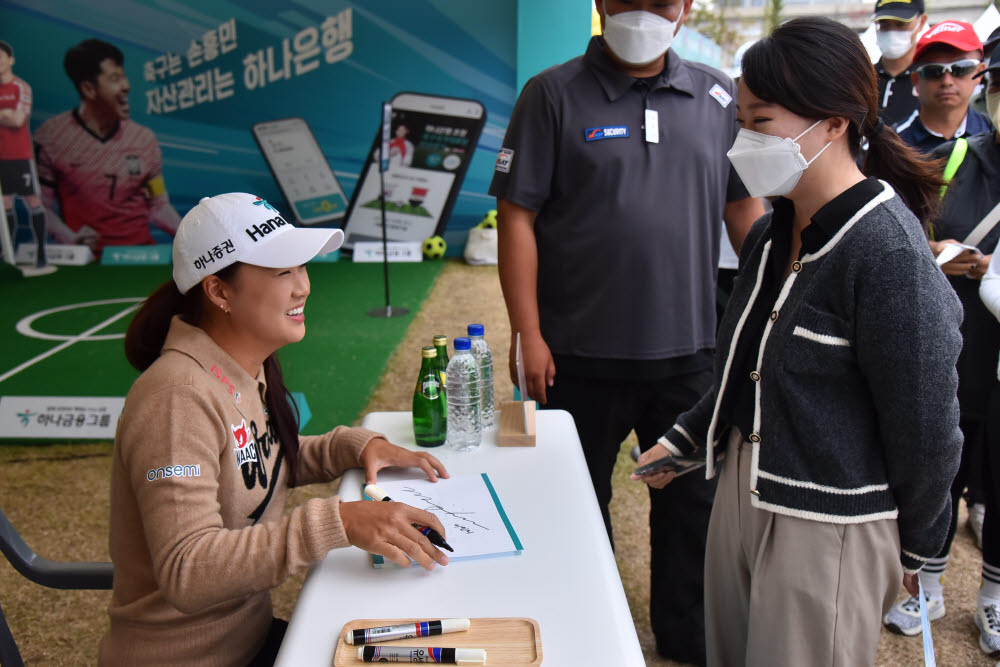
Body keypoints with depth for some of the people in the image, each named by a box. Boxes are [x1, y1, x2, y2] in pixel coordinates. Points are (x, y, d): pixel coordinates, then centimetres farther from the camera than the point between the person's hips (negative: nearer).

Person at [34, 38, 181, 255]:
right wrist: (71, 238, -15)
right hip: (86, 257, -2)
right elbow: (40, 206, 3)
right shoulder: (51, 136, 0)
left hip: (140, 252, 2)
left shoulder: (144, 139, 7)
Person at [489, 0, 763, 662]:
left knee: (695, 500, 16)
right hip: (581, 356, -2)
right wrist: (528, 335, -12)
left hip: (690, 351, 3)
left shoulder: (718, 97, 6)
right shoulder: (554, 95, -4)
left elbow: (745, 208, 12)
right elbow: (518, 216, -7)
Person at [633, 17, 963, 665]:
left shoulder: (888, 251, -22)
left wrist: (918, 549, -4)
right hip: (742, 496, 8)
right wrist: (685, 437, 11)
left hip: (829, 529, -7)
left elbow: (926, 426, -15)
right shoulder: (770, 236, 3)